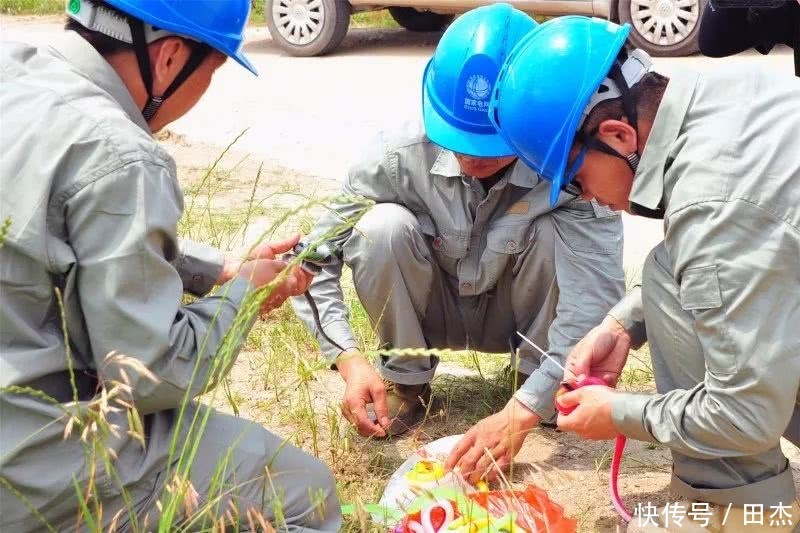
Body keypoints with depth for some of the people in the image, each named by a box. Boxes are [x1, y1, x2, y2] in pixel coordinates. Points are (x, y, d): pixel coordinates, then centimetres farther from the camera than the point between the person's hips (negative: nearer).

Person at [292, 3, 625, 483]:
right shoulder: (403, 154, -27)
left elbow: (598, 301, -38)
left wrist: (521, 413, -47)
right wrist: (350, 359, -37)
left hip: (518, 315, -1)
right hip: (431, 310, 1)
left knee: (555, 231, -32)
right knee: (382, 226, -30)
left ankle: (536, 376, -6)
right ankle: (406, 378, -5)